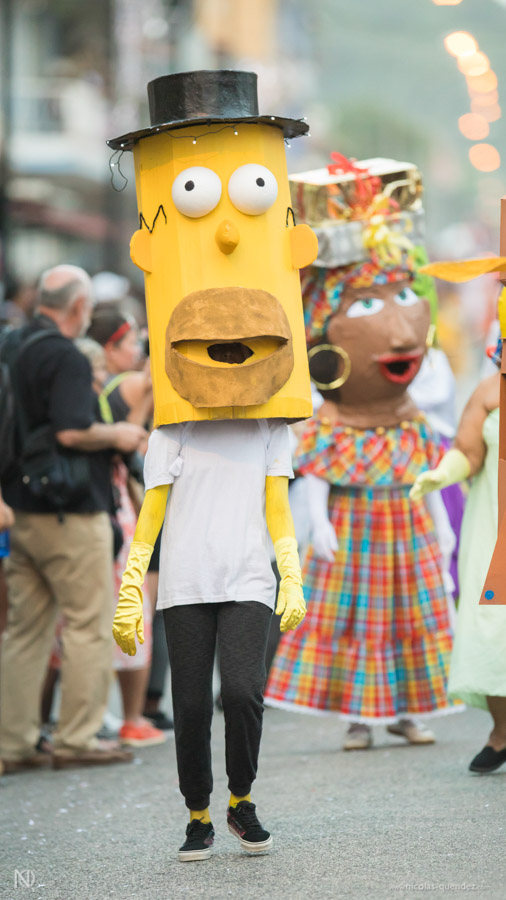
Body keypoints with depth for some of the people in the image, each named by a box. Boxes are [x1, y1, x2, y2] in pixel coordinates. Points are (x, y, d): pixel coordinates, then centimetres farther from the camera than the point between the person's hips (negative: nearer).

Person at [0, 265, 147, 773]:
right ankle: (76, 739, 3)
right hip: (70, 513, -8)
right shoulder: (65, 358, -15)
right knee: (89, 626, 1)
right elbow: (72, 431, -25)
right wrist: (117, 437, -9)